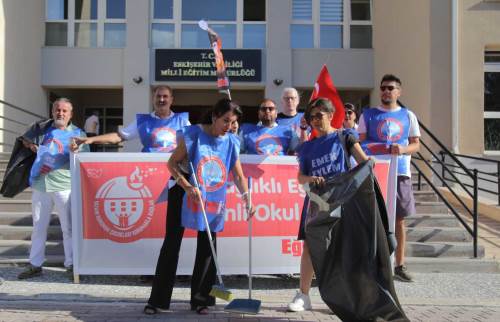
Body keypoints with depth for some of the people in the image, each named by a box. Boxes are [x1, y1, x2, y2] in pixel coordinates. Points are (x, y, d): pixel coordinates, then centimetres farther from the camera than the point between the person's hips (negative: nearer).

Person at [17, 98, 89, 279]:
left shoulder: (77, 133, 1)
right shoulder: (43, 128, 9)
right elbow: (26, 140, 25)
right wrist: (32, 146, 6)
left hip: (64, 186, -3)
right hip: (40, 184, 3)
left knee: (69, 227, 2)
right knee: (38, 227, 12)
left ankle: (71, 264, 12)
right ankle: (35, 265, 22)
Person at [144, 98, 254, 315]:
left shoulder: (231, 142, -2)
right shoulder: (193, 134, -13)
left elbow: (239, 176, 3)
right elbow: (172, 163, -12)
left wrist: (247, 200, -10)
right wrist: (188, 187, -24)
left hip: (213, 199, 4)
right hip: (183, 194, -3)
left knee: (207, 248, 5)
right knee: (172, 243, -1)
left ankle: (200, 299, 18)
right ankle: (158, 300, 8)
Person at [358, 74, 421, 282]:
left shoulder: (408, 116, 12)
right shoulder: (368, 115, 8)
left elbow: (416, 144, 10)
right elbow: (360, 144, 4)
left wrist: (403, 149, -11)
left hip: (400, 173, 2)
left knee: (399, 219, 7)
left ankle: (400, 266, 16)